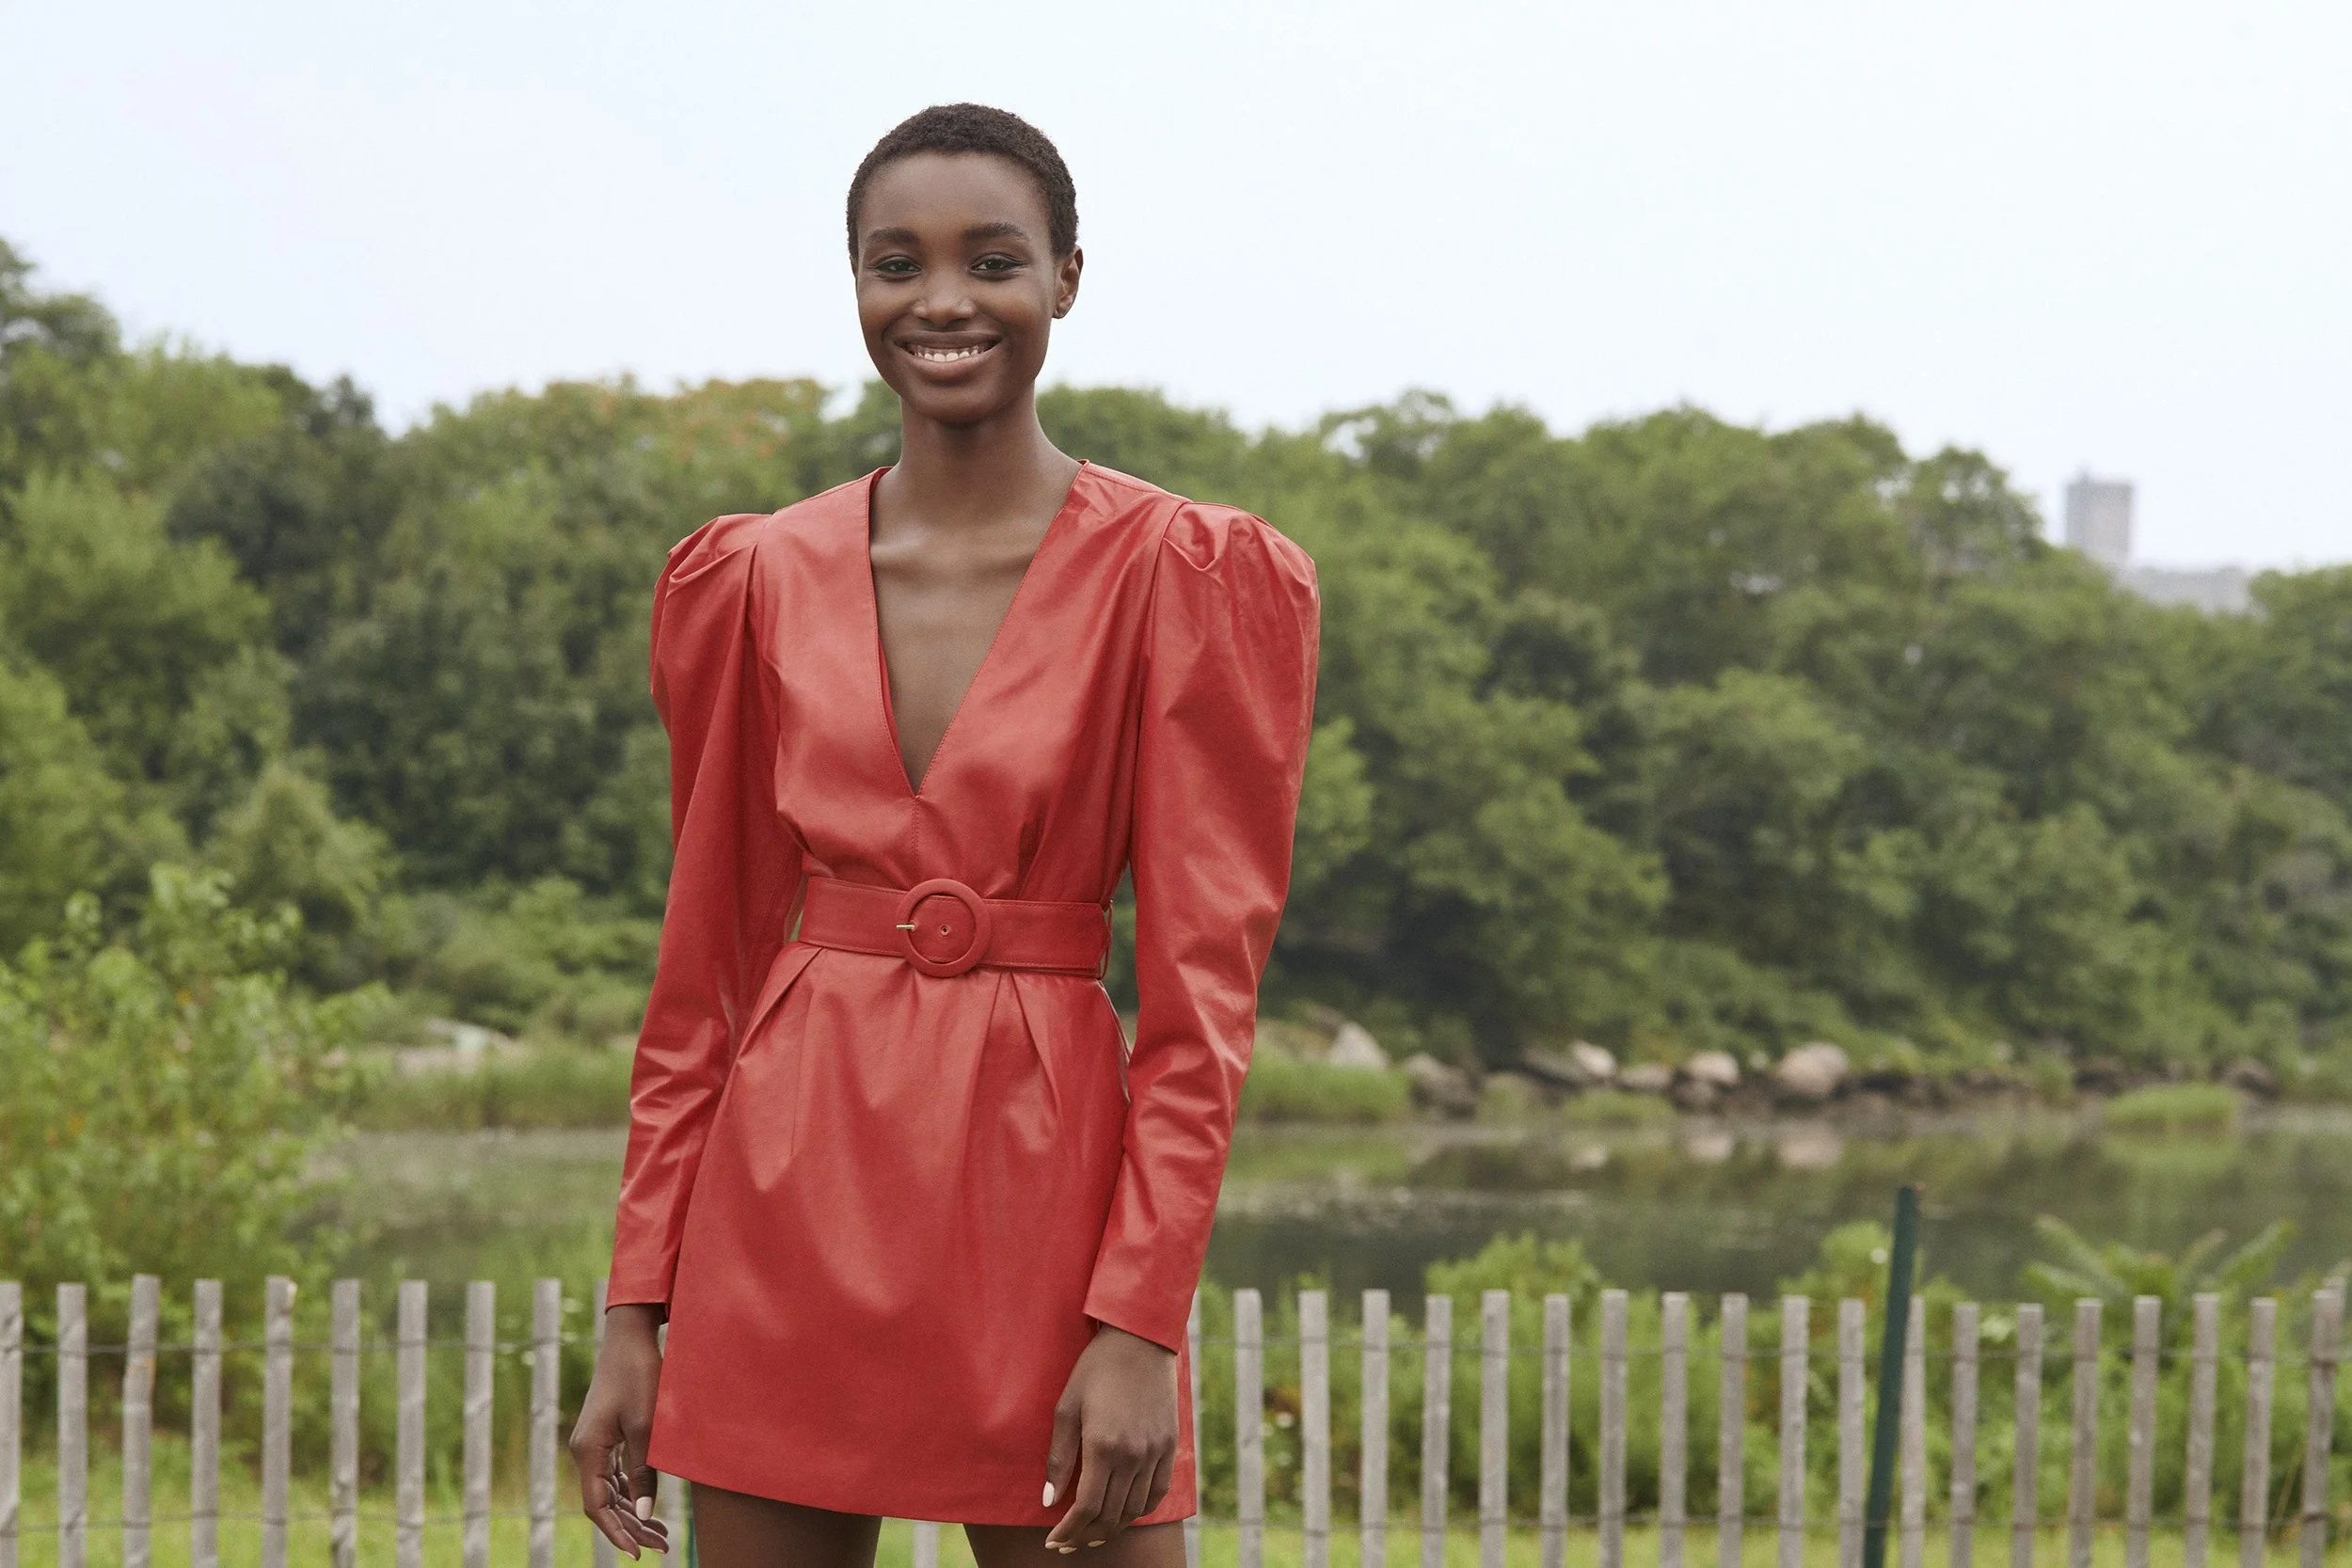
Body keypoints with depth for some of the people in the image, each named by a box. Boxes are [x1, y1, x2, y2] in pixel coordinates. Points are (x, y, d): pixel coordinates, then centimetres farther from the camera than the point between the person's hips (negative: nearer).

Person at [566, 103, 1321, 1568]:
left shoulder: (1185, 577, -2)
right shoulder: (756, 583, 7)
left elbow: (1207, 985, -5)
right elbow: (705, 974, 11)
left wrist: (1140, 1322, -12)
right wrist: (638, 1312, 6)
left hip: (1045, 1170, -3)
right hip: (789, 1199, 3)